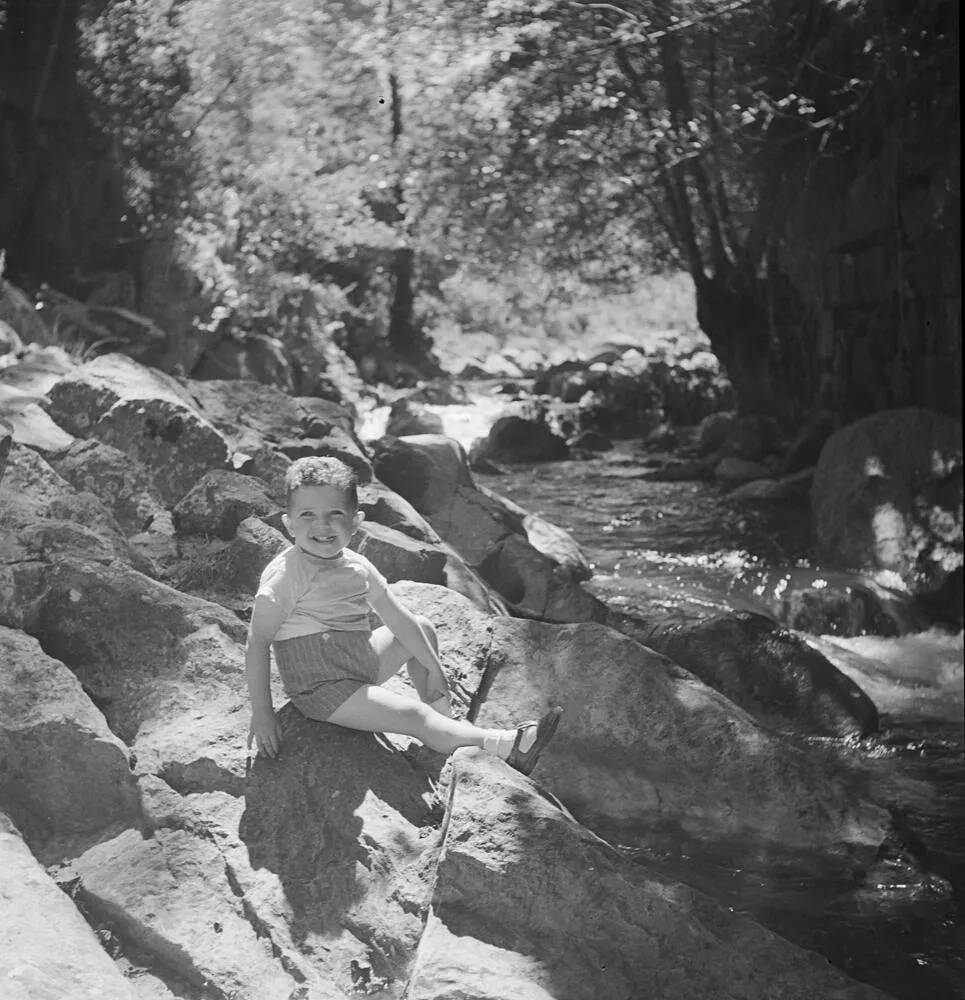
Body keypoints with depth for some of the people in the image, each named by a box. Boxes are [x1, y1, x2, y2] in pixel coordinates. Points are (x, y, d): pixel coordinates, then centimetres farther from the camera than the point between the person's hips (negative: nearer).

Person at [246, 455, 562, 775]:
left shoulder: (357, 567, 2)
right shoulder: (285, 575, -21)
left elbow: (398, 619, 10)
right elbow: (257, 643, -20)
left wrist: (434, 669, 10)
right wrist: (261, 712, -23)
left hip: (361, 665, 9)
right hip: (320, 686, -9)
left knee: (422, 628, 17)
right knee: (413, 716, -18)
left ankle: (443, 717, 15)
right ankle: (505, 747, -18)